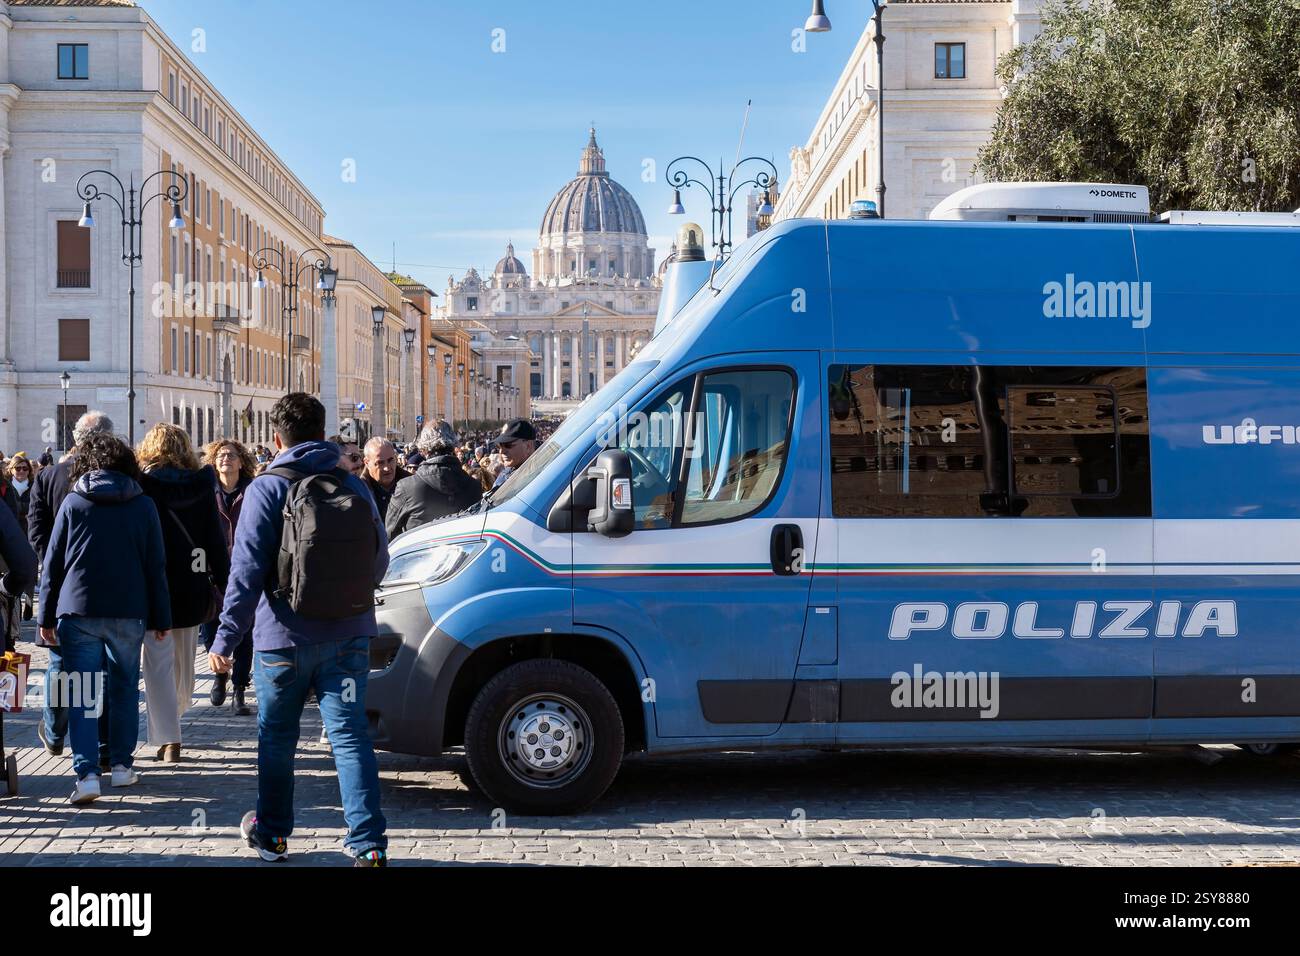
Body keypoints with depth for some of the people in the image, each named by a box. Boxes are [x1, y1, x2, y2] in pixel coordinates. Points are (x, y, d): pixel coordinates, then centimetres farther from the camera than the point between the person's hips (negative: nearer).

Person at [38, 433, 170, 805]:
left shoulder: (73, 502, 2)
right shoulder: (143, 505, 4)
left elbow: (53, 563, 3)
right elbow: (156, 565, 5)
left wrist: (47, 616, 9)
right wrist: (161, 618, 10)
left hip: (78, 611, -1)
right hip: (128, 612, 1)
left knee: (81, 697, 1)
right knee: (124, 690, 14)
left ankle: (86, 774, -8)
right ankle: (122, 765, 18)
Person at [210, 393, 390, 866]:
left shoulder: (267, 488, -8)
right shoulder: (355, 487, 5)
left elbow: (247, 567, -13)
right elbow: (379, 563, 12)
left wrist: (227, 635, -9)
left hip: (284, 638, -3)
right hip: (348, 636, 3)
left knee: (276, 737, 14)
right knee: (350, 736, 1)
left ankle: (271, 832, 28)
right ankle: (369, 844, -6)